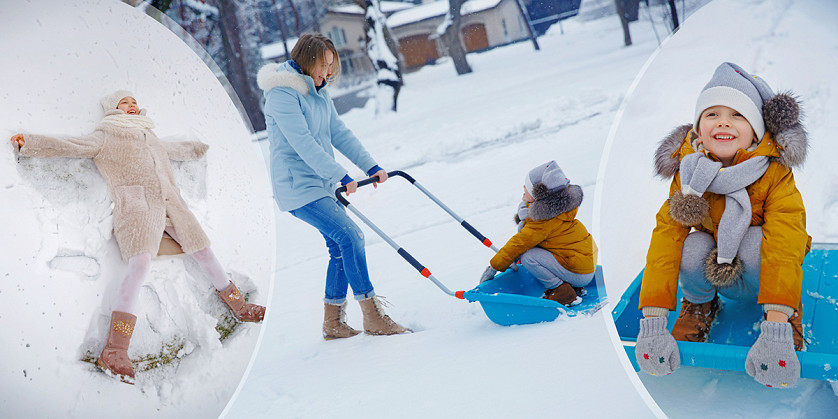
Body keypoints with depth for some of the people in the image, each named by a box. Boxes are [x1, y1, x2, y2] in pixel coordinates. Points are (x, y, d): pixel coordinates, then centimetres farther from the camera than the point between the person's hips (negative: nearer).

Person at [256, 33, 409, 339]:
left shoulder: (317, 91, 13)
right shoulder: (282, 93, -16)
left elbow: (339, 133, 12)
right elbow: (303, 144, -22)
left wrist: (371, 166, 3)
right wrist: (342, 177, -21)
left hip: (321, 185, 10)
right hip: (298, 186, -10)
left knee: (340, 245, 8)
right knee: (349, 236, -16)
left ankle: (333, 322, 18)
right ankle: (372, 317, -10)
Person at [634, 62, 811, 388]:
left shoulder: (774, 172, -23)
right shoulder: (687, 176, -14)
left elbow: (784, 242, -35)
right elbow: (665, 237, -22)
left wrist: (775, 330, -50)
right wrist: (652, 322, -35)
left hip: (762, 275, -2)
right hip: (714, 273, 2)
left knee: (755, 242, -34)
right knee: (694, 248, -30)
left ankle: (787, 314, -5)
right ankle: (699, 305, 5)